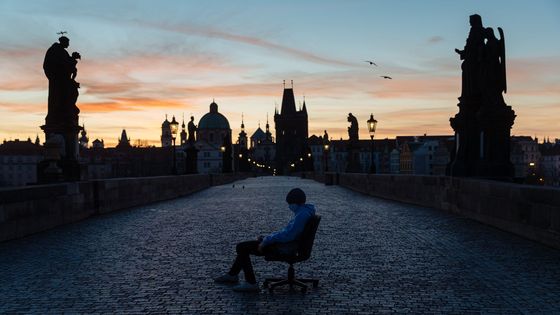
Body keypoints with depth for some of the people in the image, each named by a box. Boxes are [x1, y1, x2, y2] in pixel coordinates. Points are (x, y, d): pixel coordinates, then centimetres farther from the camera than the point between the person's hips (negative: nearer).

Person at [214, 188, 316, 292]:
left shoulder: (302, 214, -22)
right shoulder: (302, 211, 11)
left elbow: (287, 234, -29)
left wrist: (266, 241, -18)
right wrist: (266, 238, 12)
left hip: (284, 247, -11)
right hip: (284, 244, 11)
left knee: (241, 248, -7)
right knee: (244, 246, 20)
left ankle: (251, 283, -6)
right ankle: (232, 274, 30)